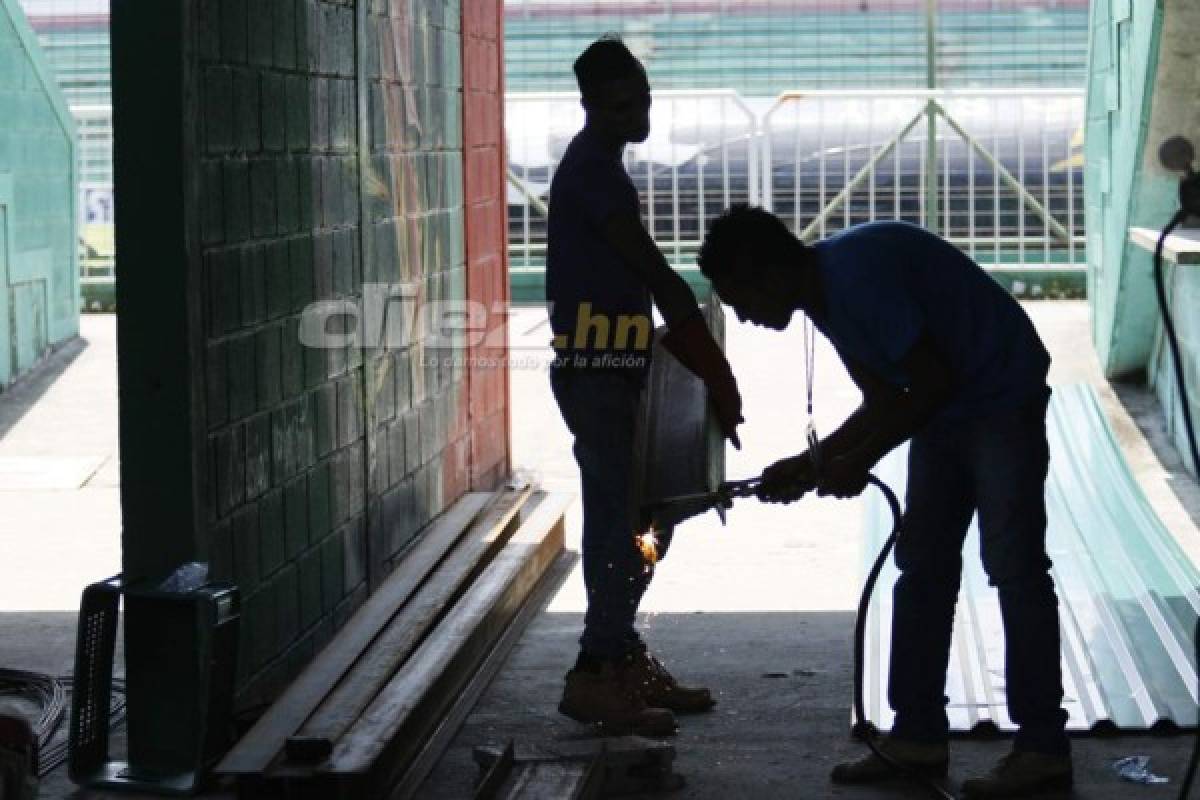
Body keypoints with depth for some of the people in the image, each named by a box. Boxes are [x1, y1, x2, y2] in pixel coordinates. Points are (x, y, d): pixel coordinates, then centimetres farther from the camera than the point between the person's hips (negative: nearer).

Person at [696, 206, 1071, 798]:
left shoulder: (858, 273, -26)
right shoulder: (824, 294, 4)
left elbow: (934, 382, -24)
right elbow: (885, 402, 11)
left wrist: (860, 461, -17)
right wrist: (812, 465, 2)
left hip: (1002, 400, -10)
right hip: (944, 413, 10)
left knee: (1013, 566, -10)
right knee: (922, 567, 9)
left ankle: (1043, 749, -6)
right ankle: (918, 736, 14)